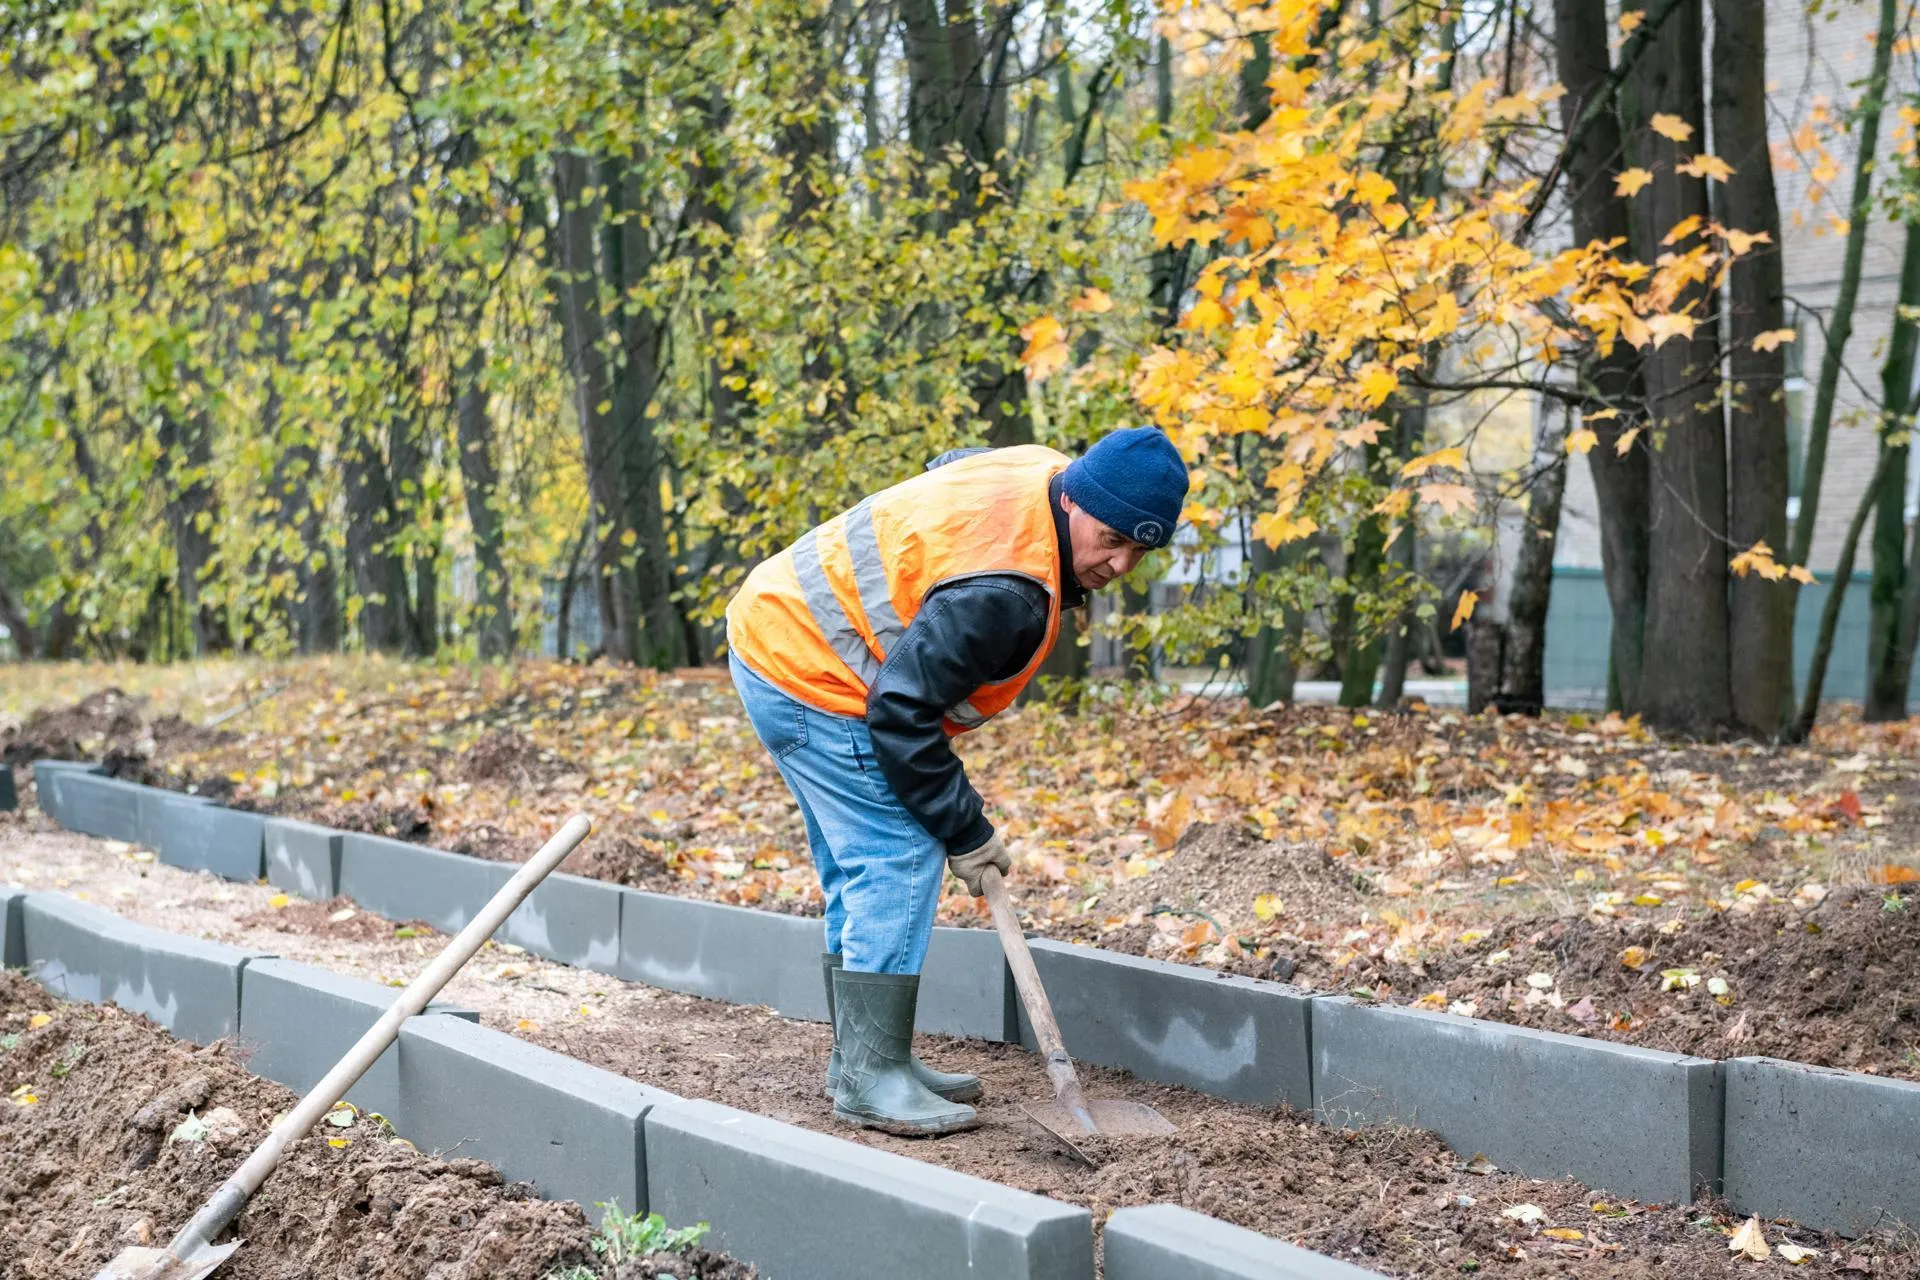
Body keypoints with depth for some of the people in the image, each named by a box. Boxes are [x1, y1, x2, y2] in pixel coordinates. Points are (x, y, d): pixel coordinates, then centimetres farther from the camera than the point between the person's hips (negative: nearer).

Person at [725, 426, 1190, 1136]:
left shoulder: (1041, 470, -2)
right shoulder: (1007, 590, -31)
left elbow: (946, 467, 20)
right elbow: (902, 712, -29)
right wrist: (965, 832, -18)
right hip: (808, 676, -11)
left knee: (862, 867, 14)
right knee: (898, 860, -12)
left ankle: (861, 1057, 22)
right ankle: (872, 1079, -9)